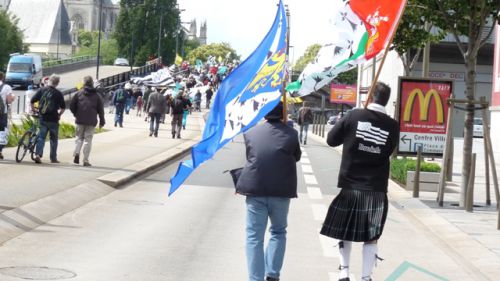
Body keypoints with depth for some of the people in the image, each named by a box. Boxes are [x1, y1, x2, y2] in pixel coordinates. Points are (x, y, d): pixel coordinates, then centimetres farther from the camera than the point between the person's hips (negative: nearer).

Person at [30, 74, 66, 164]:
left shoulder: (42, 90, 0)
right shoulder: (58, 93, -7)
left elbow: (32, 101, 0)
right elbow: (63, 107, -5)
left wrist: (33, 110, 16)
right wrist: (59, 114, 13)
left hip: (42, 118, 2)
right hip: (53, 119, -2)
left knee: (41, 137, 7)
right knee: (54, 139, 11)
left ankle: (38, 154, -12)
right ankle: (53, 158, 15)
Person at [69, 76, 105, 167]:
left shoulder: (79, 93, 2)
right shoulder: (96, 96, 4)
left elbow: (71, 106, 1)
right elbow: (100, 109, 5)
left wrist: (76, 114, 17)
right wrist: (102, 121, 14)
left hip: (80, 120, 0)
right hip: (91, 122, 0)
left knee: (79, 137, 15)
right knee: (88, 140, 2)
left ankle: (76, 152, -10)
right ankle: (85, 160, 0)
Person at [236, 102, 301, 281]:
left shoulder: (251, 132, 5)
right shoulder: (291, 133, 0)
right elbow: (296, 157, 16)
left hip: (255, 189, 0)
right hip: (281, 191, 0)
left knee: (254, 236, 4)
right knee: (278, 232, 19)